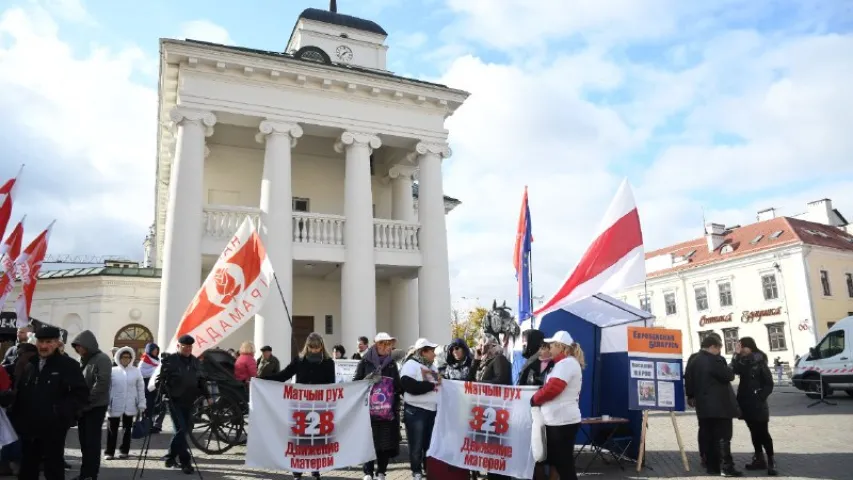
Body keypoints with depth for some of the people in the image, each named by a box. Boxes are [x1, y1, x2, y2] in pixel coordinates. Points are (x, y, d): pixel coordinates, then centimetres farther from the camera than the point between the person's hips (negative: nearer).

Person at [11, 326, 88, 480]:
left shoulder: (68, 365, -6)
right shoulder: (28, 365, 12)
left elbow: (81, 393, -11)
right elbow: (18, 394, 15)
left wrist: (62, 414, -19)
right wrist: (16, 418, 5)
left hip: (52, 430, -5)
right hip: (28, 428, 6)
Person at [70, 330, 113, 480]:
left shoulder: (102, 359, -12)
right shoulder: (84, 359, 13)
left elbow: (102, 384, -20)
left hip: (95, 407, -7)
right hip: (83, 407, 7)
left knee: (92, 442, -2)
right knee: (84, 442, 12)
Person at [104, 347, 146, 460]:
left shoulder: (136, 371, 3)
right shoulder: (113, 371, -1)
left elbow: (141, 389, 4)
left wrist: (141, 404, 1)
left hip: (130, 406, 1)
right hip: (114, 406, -1)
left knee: (127, 429, 10)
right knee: (112, 429, 2)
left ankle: (124, 450, 21)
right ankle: (109, 452, 12)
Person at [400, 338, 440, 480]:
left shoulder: (432, 366, 16)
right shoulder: (411, 364, -9)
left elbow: (438, 384, 21)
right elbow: (410, 386, -23)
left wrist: (439, 382, -3)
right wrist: (431, 385, -16)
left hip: (432, 409, 7)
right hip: (416, 410, -7)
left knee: (430, 442, 12)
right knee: (417, 443, 3)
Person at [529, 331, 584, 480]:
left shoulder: (566, 363, -13)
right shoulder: (566, 363, 20)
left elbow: (551, 388, -20)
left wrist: (534, 400, -7)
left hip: (563, 421, -10)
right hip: (559, 421, 10)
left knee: (564, 465, -5)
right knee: (558, 462, 13)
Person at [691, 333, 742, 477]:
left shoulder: (695, 361, 12)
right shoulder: (714, 360, -15)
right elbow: (729, 375, -13)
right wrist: (729, 369, 6)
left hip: (703, 406, 8)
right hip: (719, 405, -8)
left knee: (709, 437, 10)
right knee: (723, 437, -4)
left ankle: (711, 466, 13)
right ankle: (726, 467, -4)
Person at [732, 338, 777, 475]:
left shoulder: (760, 362, -7)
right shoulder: (742, 361, 8)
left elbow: (769, 384, -7)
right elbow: (735, 370, -13)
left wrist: (760, 397, -14)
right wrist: (736, 354, -18)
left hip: (758, 403, -6)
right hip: (746, 403, 6)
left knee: (762, 432, -5)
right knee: (754, 432, 12)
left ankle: (771, 461, 1)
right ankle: (759, 459, 19)